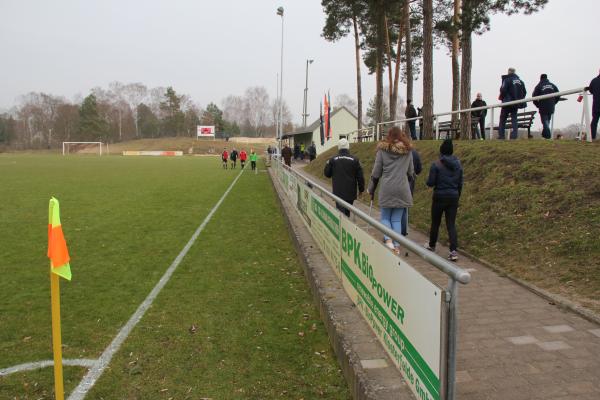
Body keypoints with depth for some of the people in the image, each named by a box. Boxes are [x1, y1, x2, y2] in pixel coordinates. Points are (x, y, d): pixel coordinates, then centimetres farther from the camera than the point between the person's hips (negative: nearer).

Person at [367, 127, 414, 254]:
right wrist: (409, 181, 32)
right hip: (402, 189, 2)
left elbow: (376, 172, 1)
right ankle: (396, 246, 8)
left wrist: (371, 189, 12)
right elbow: (411, 171, 12)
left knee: (385, 218, 11)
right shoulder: (408, 150, 6)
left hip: (386, 189, -2)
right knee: (397, 219, 10)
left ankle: (388, 240, -11)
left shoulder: (383, 149, 0)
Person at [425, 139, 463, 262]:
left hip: (440, 197, -3)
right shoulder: (458, 165, 4)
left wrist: (428, 180, 10)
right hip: (453, 197, 4)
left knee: (435, 223, 14)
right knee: (451, 224, 3)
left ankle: (432, 245, 34)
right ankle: (454, 251, -10)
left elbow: (430, 183, -13)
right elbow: (460, 184, 9)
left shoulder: (436, 165, -11)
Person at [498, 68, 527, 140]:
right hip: (517, 103, 5)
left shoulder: (507, 80, -8)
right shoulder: (520, 81, 10)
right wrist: (519, 99, 19)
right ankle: (515, 134, -2)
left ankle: (501, 135, -1)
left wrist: (500, 97, 1)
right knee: (514, 118, 10)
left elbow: (503, 90, -16)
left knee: (502, 119, 4)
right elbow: (524, 92, 10)